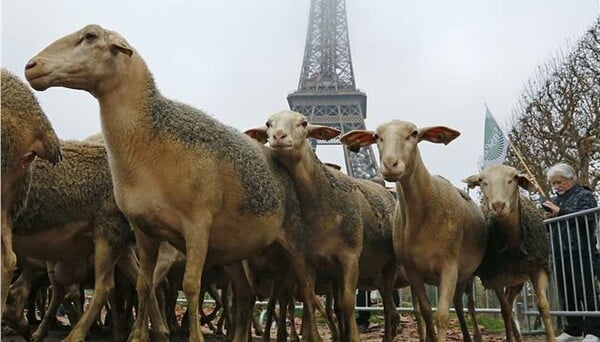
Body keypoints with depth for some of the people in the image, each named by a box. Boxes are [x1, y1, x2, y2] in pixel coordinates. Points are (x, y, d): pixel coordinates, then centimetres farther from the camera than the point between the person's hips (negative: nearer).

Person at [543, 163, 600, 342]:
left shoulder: (584, 195, 2)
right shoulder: (556, 200, 20)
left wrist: (560, 211, -18)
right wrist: (547, 218, 3)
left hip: (581, 253, -6)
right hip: (560, 253, 6)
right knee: (566, 293, 7)